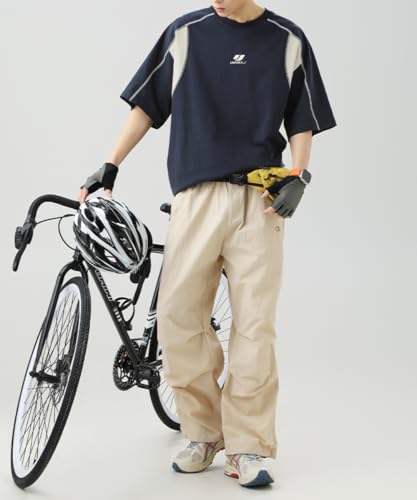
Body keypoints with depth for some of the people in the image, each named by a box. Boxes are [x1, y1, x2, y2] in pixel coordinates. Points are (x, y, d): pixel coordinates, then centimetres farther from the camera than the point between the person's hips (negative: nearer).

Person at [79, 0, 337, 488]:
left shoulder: (287, 40, 7)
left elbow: (302, 122, 11)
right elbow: (147, 104, 13)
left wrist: (297, 177, -4)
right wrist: (110, 165, 8)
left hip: (261, 201, -1)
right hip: (195, 196, 1)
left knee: (254, 324, -3)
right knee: (177, 319, -5)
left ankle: (247, 446, 8)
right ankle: (202, 433, 14)